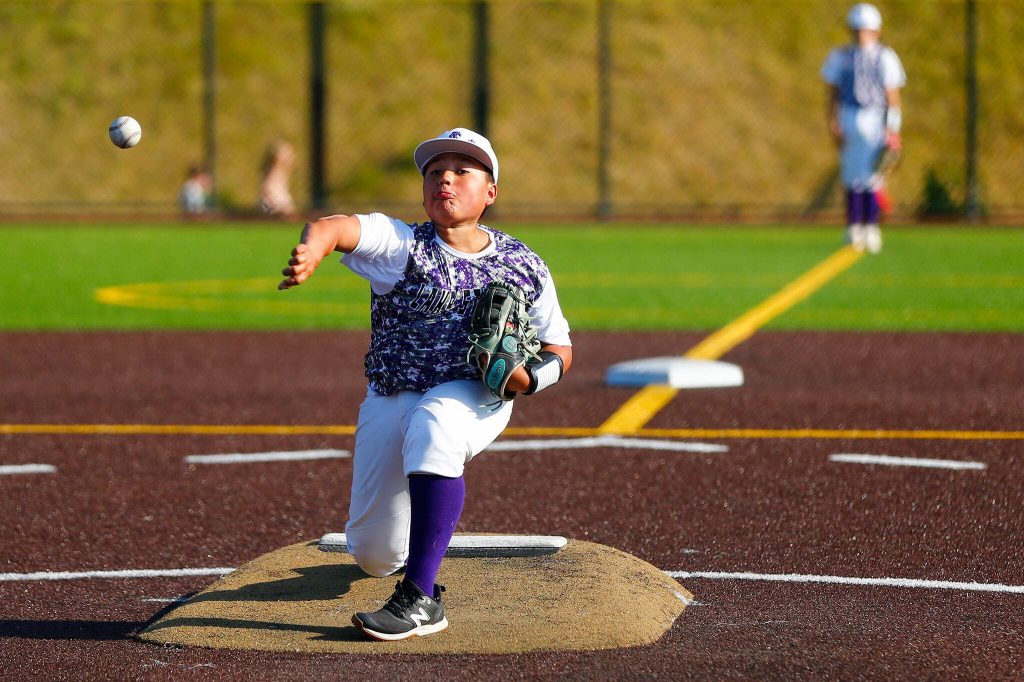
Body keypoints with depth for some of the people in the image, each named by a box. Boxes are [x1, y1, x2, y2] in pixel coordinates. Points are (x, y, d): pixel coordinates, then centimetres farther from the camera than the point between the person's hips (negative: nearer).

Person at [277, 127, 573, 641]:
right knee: (375, 557, 6)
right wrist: (311, 250, -53)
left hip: (475, 400, -2)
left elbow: (559, 349, 8)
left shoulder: (524, 268, -1)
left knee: (433, 422, -39)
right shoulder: (401, 245, -7)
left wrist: (527, 377, -16)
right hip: (390, 402, 2)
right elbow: (335, 227, -28)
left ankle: (421, 599, -39)